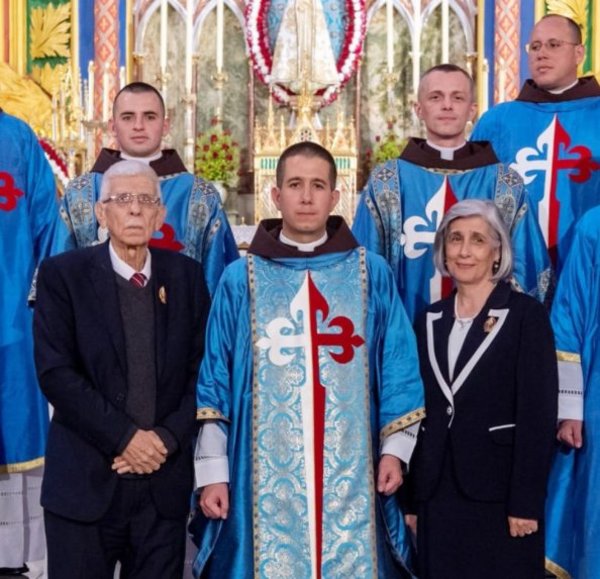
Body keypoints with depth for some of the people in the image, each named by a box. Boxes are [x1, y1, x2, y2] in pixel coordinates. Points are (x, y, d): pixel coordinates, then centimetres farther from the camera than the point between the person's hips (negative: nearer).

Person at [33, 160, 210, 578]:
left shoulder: (186, 275, 7)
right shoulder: (63, 274, -1)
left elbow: (202, 369, 4)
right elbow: (55, 372, -9)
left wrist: (168, 438, -9)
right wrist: (123, 437, -14)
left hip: (166, 481, 2)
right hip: (85, 481, -2)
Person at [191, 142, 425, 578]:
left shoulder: (372, 274, 4)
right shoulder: (241, 279, 3)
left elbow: (397, 369, 7)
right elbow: (214, 382, 4)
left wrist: (394, 448, 1)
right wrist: (212, 471, 1)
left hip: (351, 475, 1)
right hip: (266, 476, 0)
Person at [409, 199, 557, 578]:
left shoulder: (526, 313, -4)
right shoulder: (431, 319, 10)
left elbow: (538, 413, -9)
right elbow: (421, 409, 11)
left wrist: (526, 501, -15)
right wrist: (412, 498, 8)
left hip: (499, 491, -4)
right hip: (438, 490, 5)